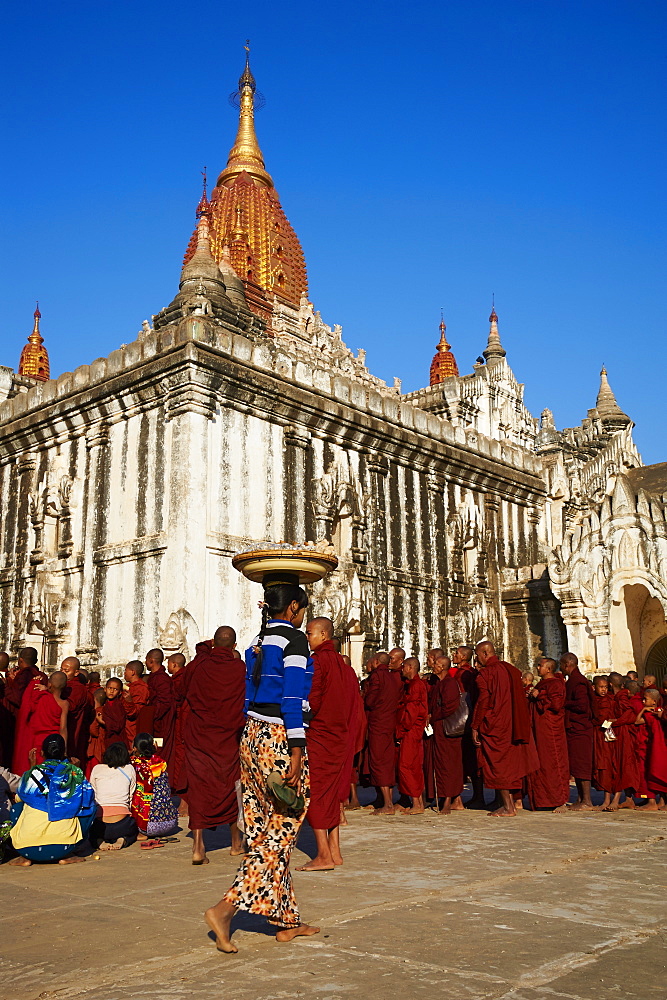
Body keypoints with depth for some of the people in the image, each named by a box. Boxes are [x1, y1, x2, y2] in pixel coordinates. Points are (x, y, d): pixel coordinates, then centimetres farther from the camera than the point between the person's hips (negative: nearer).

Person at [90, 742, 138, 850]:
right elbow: (131, 796, 13)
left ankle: (99, 841, 2)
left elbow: (93, 796, 16)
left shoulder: (97, 769, 9)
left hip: (100, 826, 0)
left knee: (93, 832, 36)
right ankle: (122, 840, 2)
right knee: (133, 830, 34)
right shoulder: (129, 769, 8)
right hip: (122, 824, 0)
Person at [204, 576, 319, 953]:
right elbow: (292, 699, -17)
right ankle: (226, 907, -10)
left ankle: (288, 921, 21)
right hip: (281, 740, -8)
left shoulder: (259, 642, 13)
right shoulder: (294, 639, -10)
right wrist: (297, 751, -18)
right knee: (280, 834, -1)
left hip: (253, 737, 9)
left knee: (266, 831, 11)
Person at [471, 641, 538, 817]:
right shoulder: (511, 669, 10)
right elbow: (519, 699, 15)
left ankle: (507, 807, 1)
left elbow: (483, 702, -15)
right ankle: (510, 802, 17)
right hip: (512, 726, 7)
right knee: (509, 763, 14)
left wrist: (475, 727, -9)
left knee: (497, 764, 0)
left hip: (494, 727, -7)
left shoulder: (485, 674, -12)